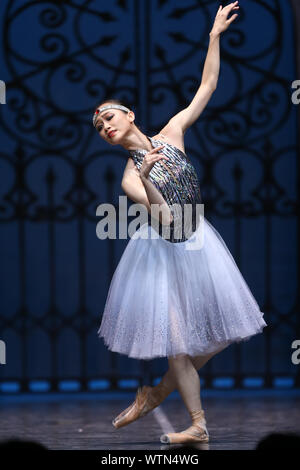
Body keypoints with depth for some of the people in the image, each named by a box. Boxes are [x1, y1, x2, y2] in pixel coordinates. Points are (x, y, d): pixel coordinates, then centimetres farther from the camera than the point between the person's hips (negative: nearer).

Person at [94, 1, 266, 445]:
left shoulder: (171, 133, -3)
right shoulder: (128, 176, -11)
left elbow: (207, 87, -1)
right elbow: (163, 216, -26)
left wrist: (215, 37, -7)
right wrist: (146, 179, -42)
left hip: (196, 244, 4)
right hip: (161, 253, -3)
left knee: (215, 335, 4)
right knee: (177, 340, -5)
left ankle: (156, 393, 22)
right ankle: (198, 425, 6)